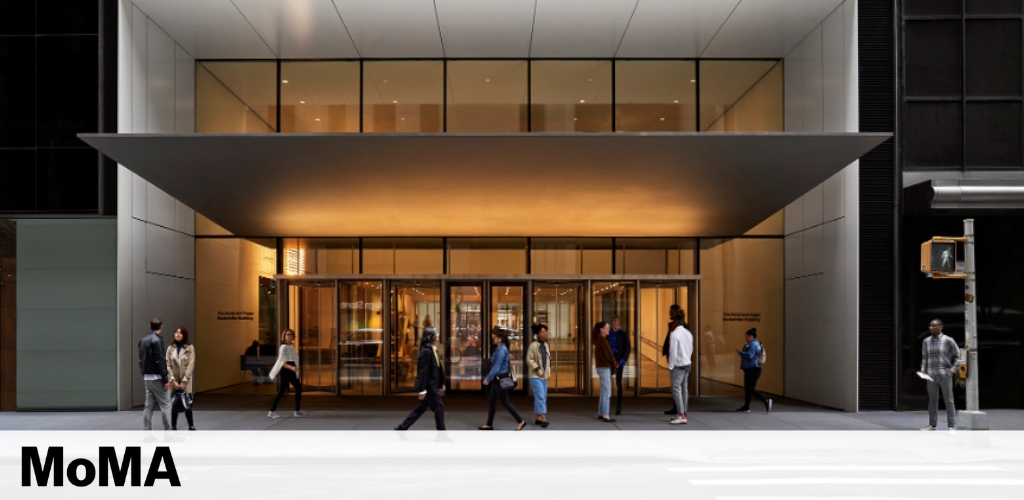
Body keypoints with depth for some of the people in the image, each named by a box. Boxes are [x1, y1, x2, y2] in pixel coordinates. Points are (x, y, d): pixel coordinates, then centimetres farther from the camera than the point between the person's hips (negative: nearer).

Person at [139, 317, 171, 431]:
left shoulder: (143, 340, 11)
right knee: (165, 404, -3)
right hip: (156, 377, -8)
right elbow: (160, 361, -18)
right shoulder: (157, 340, -14)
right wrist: (165, 379, -16)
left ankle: (147, 432, 8)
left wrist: (143, 374, 20)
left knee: (149, 405, 9)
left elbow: (141, 360, 14)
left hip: (147, 377, 8)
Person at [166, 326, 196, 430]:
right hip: (174, 382, 2)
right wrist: (173, 380, -10)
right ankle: (173, 427, 14)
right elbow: (168, 366, 1)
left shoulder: (190, 348, -3)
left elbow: (190, 366, -7)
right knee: (174, 405, 5)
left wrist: (184, 381, -12)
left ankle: (191, 427, 10)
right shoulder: (170, 348, 5)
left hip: (186, 382, -2)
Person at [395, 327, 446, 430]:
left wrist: (440, 385, 20)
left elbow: (436, 369, 17)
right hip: (428, 386, -10)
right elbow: (423, 371, -21)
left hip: (431, 385, 10)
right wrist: (422, 390, -21)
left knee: (421, 408, 13)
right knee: (439, 406, -1)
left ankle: (401, 428, 18)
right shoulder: (426, 351, -18)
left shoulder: (432, 349, 11)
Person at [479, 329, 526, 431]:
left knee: (504, 402, -2)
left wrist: (488, 378, -21)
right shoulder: (500, 348, 10)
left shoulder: (501, 350, -20)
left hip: (501, 379, -10)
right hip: (498, 379, 10)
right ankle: (489, 424, 17)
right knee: (491, 401, 11)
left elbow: (496, 367, -24)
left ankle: (520, 421, 6)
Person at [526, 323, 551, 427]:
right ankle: (543, 419, -18)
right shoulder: (533, 346, -15)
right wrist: (537, 368, -20)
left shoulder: (546, 345, 8)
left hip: (544, 376, 8)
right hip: (535, 376, -8)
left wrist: (548, 370, 11)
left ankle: (538, 418, 19)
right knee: (540, 396, -14)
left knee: (543, 397, 11)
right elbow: (529, 359, -16)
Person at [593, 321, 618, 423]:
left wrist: (613, 364, 9)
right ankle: (605, 416, -10)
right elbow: (608, 355, -15)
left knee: (603, 392, 15)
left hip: (601, 367, 10)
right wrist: (616, 364, 1)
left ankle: (601, 414, 20)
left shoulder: (598, 340, 15)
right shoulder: (603, 340, -15)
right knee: (607, 392, -9)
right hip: (605, 368, -10)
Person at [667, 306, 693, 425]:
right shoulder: (688, 333, 6)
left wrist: (670, 367, -9)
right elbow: (691, 349, 12)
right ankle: (683, 414, 16)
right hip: (687, 364, 8)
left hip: (678, 365, -8)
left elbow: (673, 352, -16)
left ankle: (681, 416, -12)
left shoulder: (674, 334, -16)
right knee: (684, 389, 11)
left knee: (676, 389, -6)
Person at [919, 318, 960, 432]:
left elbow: (957, 356, 2)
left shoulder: (948, 340, -4)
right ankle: (932, 425, 17)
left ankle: (952, 426, 5)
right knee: (932, 400, 9)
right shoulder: (926, 341, 7)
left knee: (949, 401, 0)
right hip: (931, 376, 3)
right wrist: (923, 370, 3)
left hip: (945, 375, -3)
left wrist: (952, 370, -6)